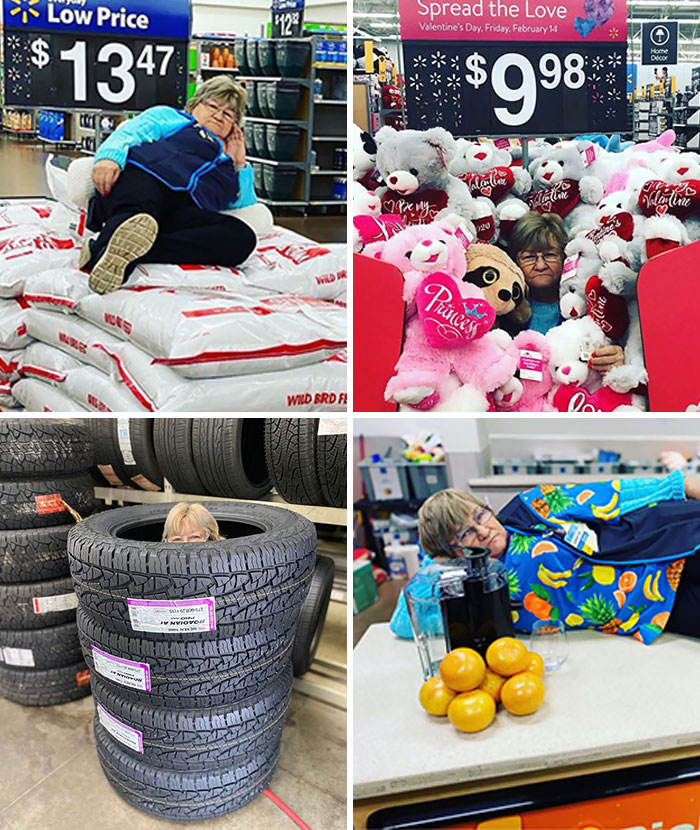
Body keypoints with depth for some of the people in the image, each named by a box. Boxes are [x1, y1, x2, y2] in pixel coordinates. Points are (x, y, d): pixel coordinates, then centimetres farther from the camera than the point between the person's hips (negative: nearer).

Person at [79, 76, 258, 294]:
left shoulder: (225, 161, 42)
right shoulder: (169, 116, 33)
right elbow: (129, 132, 13)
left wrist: (239, 162, 31)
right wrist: (110, 156, -10)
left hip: (185, 209, 1)